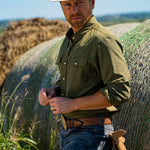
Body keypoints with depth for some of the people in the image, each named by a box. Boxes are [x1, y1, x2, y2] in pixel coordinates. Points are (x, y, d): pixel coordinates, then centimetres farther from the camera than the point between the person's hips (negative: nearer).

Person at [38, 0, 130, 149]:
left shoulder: (104, 41, -15)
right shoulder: (68, 41, 12)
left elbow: (119, 92, -22)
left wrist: (72, 104, -19)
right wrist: (53, 92, 2)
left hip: (93, 134, -9)